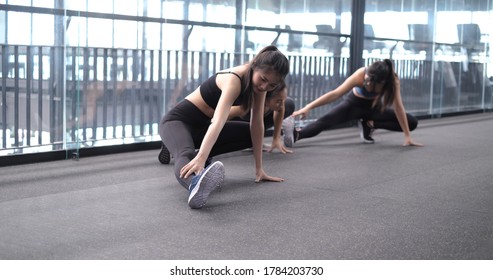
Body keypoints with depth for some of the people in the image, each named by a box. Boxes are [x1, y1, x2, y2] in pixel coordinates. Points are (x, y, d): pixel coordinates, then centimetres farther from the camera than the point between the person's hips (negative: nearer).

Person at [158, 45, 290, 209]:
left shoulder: (258, 81, -7)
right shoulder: (234, 80, -30)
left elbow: (257, 124, -4)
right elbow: (218, 122, -46)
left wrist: (259, 169, -7)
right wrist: (201, 158, -60)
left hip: (202, 126, 9)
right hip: (178, 121, -8)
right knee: (187, 156, -40)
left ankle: (198, 154, 4)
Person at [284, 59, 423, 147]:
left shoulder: (393, 80, -32)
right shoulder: (360, 75, -36)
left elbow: (398, 106, -28)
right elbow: (335, 94, -42)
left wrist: (407, 136, -29)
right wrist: (308, 107, -52)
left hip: (374, 106, 3)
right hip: (355, 103, -3)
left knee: (412, 123, -8)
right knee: (327, 120, -30)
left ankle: (369, 125, -3)